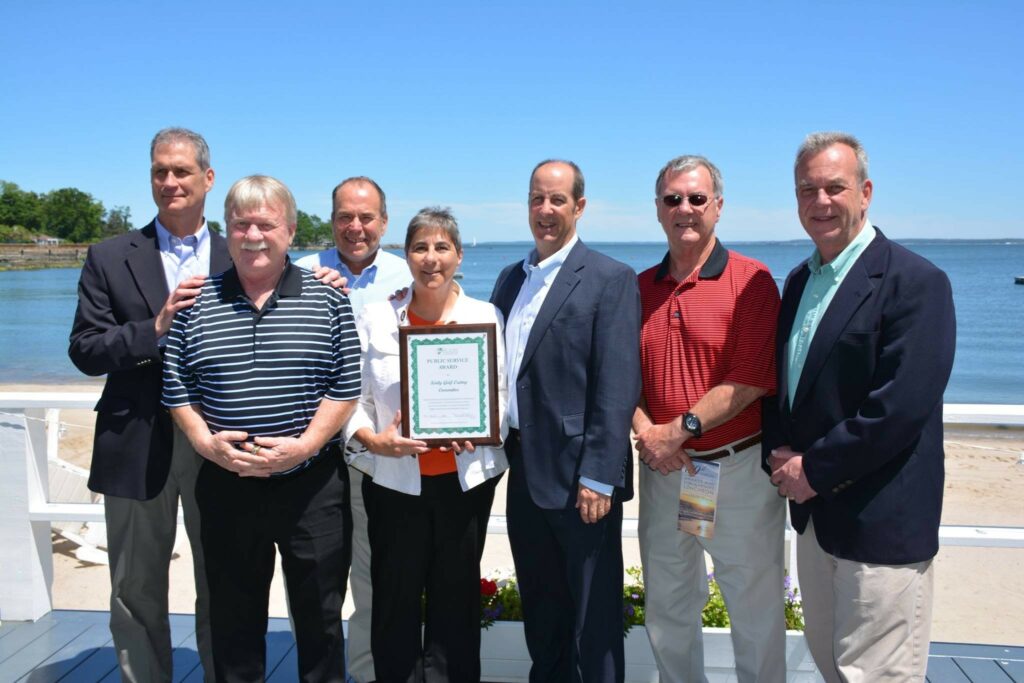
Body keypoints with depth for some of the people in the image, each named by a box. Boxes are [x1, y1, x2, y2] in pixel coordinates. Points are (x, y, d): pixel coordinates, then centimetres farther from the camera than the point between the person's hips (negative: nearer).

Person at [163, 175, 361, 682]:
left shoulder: (326, 298, -2)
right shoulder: (196, 303, 3)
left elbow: (346, 384, -5)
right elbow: (175, 387, 4)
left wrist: (305, 444, -15)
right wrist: (206, 442, -11)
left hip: (313, 484, -1)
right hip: (226, 485, 2)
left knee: (320, 617, 12)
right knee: (233, 619, 16)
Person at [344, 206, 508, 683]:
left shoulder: (485, 315, 1)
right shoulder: (376, 317, 1)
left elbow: (503, 390, 3)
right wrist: (374, 440, -17)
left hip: (466, 477, 0)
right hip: (395, 480, 0)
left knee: (456, 599, 12)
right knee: (394, 601, 8)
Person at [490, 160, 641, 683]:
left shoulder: (611, 280, -8)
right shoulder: (511, 278, 12)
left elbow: (617, 388, -14)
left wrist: (598, 476, -18)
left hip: (578, 475, -6)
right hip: (524, 470, 6)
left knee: (593, 617, 8)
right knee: (540, 612, 20)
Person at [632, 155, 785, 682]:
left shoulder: (751, 280, -7)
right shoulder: (639, 288, 7)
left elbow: (753, 379, -14)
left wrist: (680, 430, -16)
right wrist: (647, 434, -11)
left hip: (738, 467, -4)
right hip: (662, 469, 4)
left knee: (756, 608, 9)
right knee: (667, 608, 17)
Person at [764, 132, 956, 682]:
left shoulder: (915, 281, -13)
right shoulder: (798, 281, 11)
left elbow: (902, 405, -21)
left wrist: (815, 469, -15)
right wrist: (780, 453, -3)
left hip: (880, 520, -7)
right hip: (814, 510, 7)